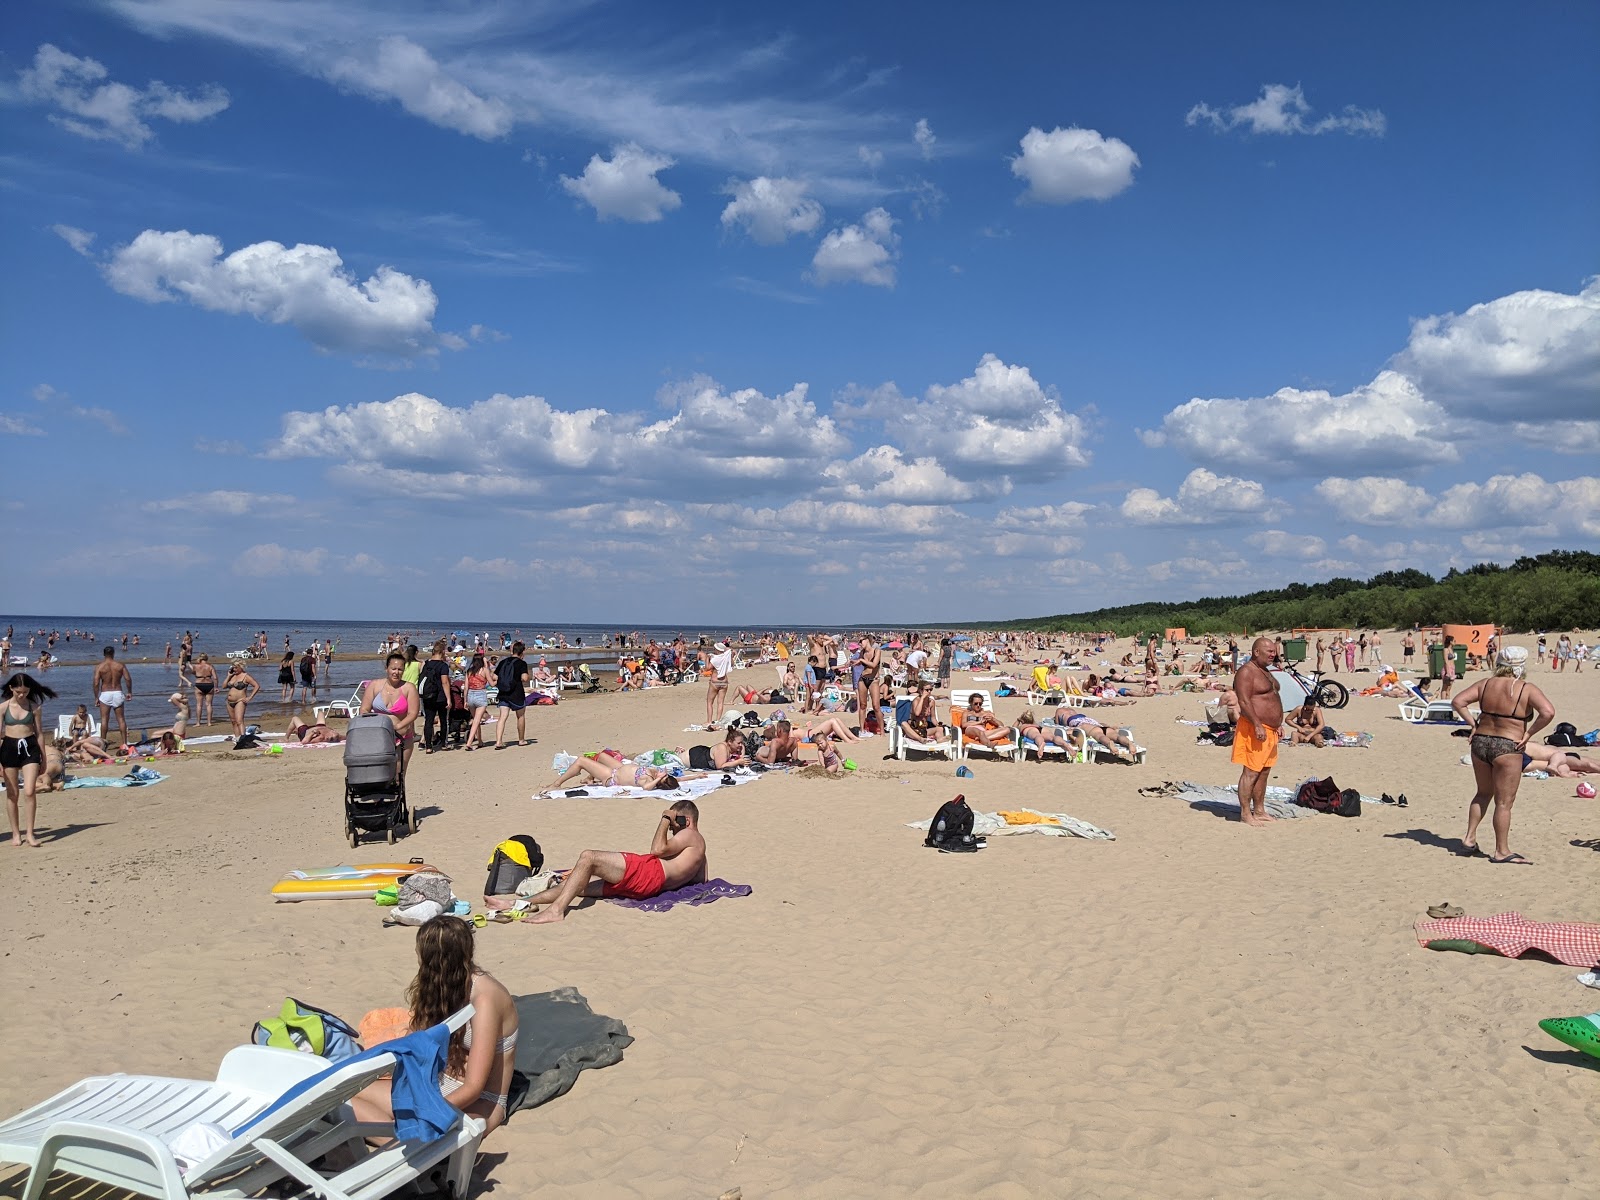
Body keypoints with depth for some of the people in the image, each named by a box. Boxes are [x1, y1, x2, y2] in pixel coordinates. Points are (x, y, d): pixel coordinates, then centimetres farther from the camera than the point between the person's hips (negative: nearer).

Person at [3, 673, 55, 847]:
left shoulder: (35, 707, 1)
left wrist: (43, 758, 9)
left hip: (30, 747, -1)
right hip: (10, 747, 1)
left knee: (29, 792, -12)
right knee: (12, 794, 8)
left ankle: (29, 833, -5)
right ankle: (16, 833, 19)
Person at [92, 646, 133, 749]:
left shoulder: (99, 667, -4)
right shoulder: (120, 665, 0)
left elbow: (96, 683, -9)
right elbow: (128, 679, -6)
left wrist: (96, 697, 0)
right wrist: (129, 692, 6)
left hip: (105, 694, -1)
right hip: (118, 693, 2)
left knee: (104, 719, 5)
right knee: (121, 719, 6)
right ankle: (124, 742, 5)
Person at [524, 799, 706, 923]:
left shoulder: (690, 835, 6)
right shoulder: (699, 850, 34)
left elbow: (658, 849, -8)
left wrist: (666, 819, 5)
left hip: (651, 871, -10)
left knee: (588, 857, -21)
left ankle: (556, 910, -34)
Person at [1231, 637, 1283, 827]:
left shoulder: (1265, 671, 18)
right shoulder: (1246, 672, -13)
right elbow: (1244, 702, -21)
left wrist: (1278, 723, 21)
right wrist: (1258, 725, -25)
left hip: (1269, 730, 10)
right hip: (1255, 729, -10)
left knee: (1264, 772, 13)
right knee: (1251, 773, -8)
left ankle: (1259, 811, 21)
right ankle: (1245, 814, -4)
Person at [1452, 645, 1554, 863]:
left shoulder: (1485, 684, 3)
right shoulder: (1526, 689, -8)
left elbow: (1457, 702, -3)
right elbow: (1548, 712, -21)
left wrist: (1473, 723, 4)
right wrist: (1529, 733, -11)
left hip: (1480, 743, 5)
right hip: (1507, 748, -5)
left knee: (1483, 793, 23)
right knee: (1504, 802, 4)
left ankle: (1470, 839, 20)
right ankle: (1501, 851, 10)